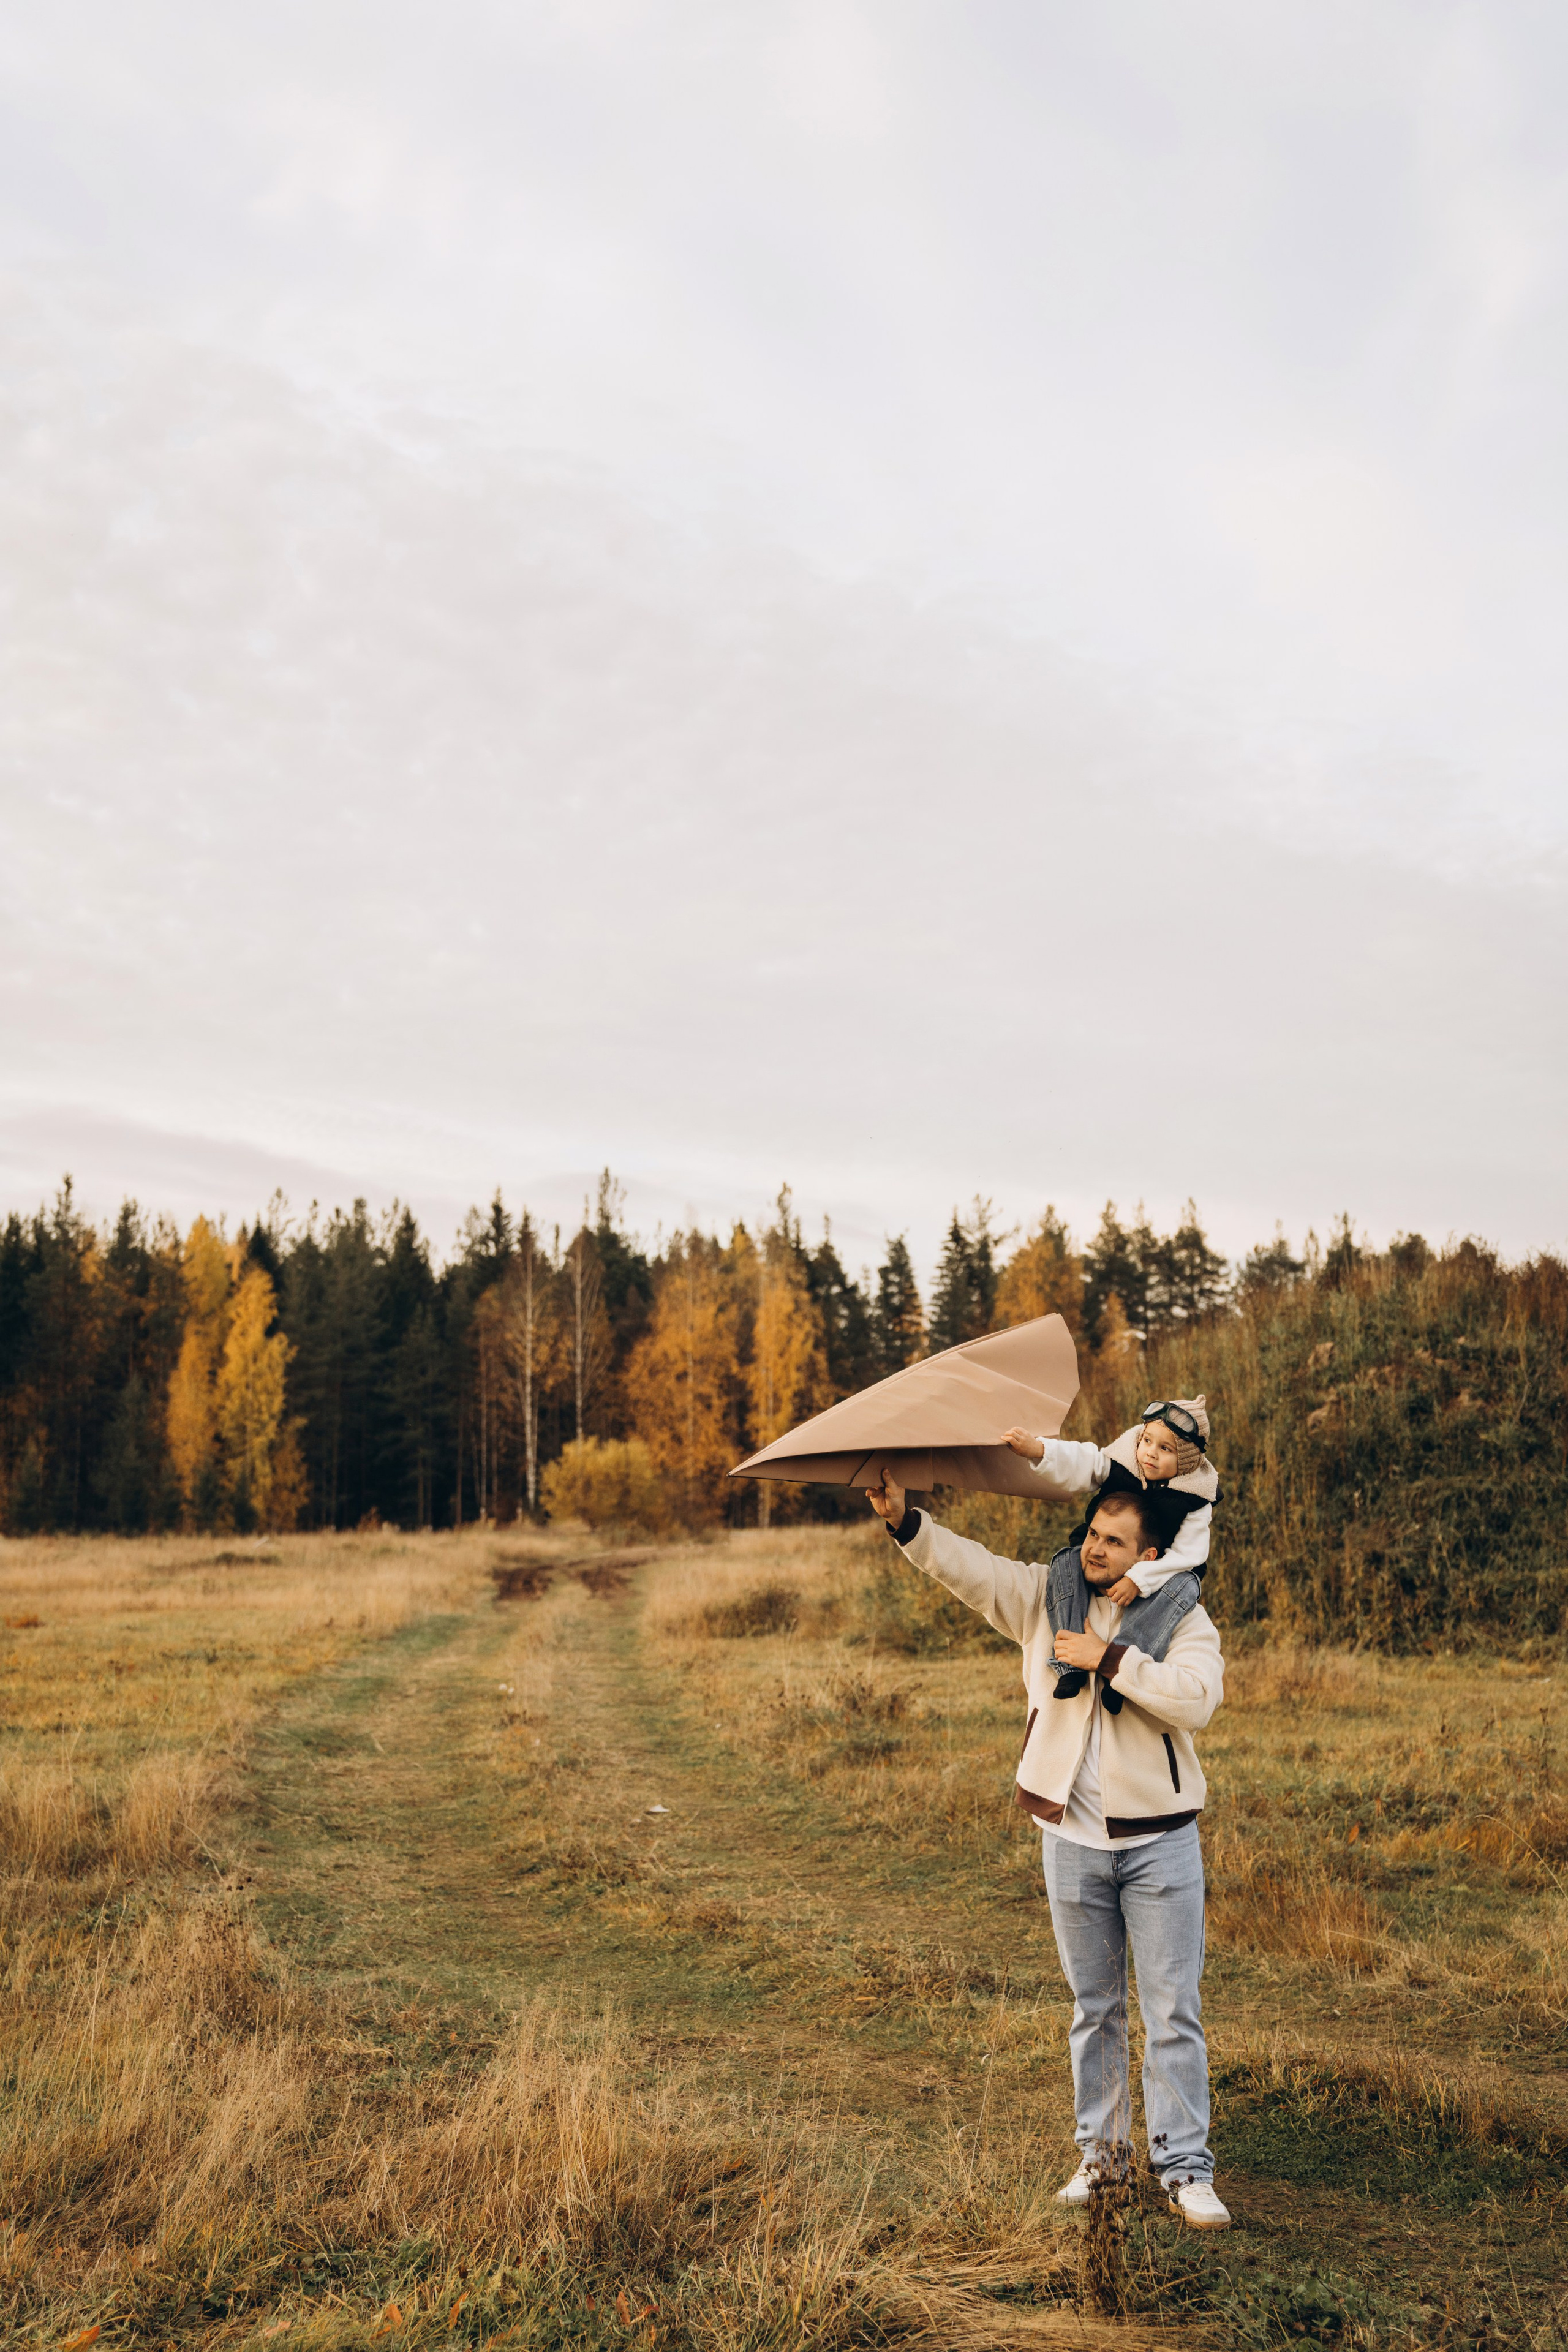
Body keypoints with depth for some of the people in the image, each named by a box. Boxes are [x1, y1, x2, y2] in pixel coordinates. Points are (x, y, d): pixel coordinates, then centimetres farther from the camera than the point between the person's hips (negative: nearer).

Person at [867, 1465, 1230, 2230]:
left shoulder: (1182, 1618, -7)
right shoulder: (1044, 1595, 1)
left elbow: (1197, 1699, -23)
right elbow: (965, 1565, -4)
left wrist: (1112, 1659, -23)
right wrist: (904, 1520, -18)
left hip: (1159, 1842, -3)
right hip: (1072, 1837, 3)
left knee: (1173, 2013, 0)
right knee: (1094, 2008, 15)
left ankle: (1185, 2168, 10)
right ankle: (1100, 2148, 28)